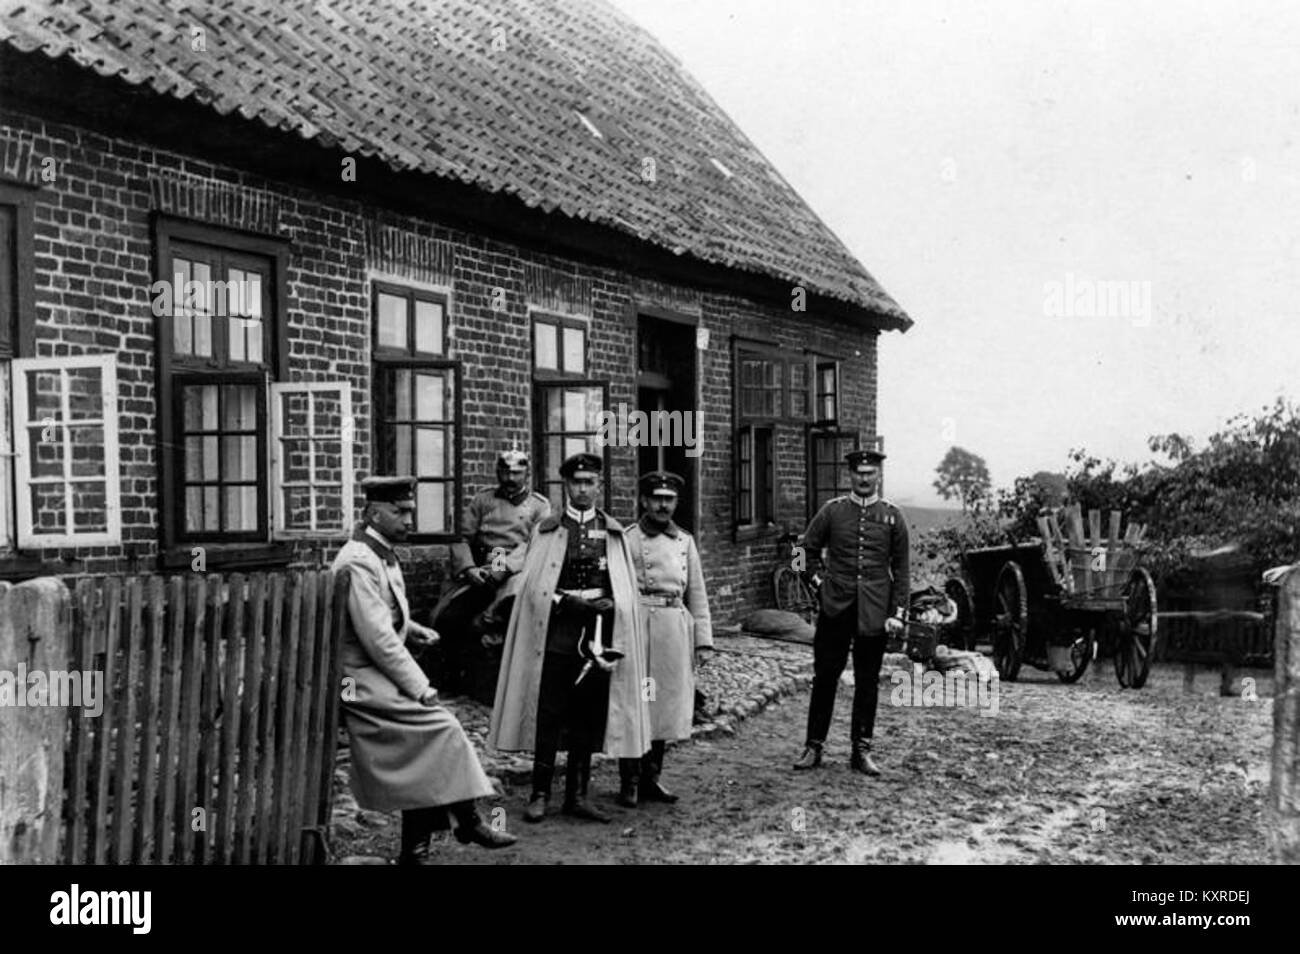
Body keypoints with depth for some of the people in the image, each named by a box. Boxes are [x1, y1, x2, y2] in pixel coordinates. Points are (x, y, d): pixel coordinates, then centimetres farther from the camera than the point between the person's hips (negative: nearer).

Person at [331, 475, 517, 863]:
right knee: (443, 728, -15)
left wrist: (410, 627, 6)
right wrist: (418, 686, -18)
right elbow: (376, 638, -23)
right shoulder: (358, 562, -19)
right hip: (364, 681, -10)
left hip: (382, 675, 10)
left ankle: (414, 850, 12)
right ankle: (468, 822, -3)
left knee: (422, 749, 5)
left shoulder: (382, 554, 12)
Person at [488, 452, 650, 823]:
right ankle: (540, 793, 8)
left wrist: (607, 606, -8)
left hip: (598, 633, 2)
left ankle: (577, 795, 16)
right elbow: (533, 586, 0)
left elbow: (626, 590, 10)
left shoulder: (614, 532, 11)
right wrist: (571, 602, -12)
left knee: (588, 717, 6)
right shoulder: (546, 530, 6)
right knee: (548, 715, -2)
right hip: (555, 633, -2)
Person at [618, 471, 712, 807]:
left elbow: (697, 593, 14)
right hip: (637, 625, -4)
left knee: (667, 705, 8)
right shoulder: (626, 539, 0)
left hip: (676, 627, 5)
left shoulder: (685, 541, 13)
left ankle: (651, 778, 20)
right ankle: (630, 782, 9)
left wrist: (702, 639, 9)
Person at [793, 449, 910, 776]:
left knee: (867, 682, 6)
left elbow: (902, 569, 5)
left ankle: (861, 751, 14)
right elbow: (806, 551, 10)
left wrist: (898, 613, -1)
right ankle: (814, 746, 11)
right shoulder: (832, 511, 3)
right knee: (825, 677, 3)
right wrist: (814, 584, 2)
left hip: (874, 612, 0)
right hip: (835, 607, 0)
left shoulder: (893, 517, 4)